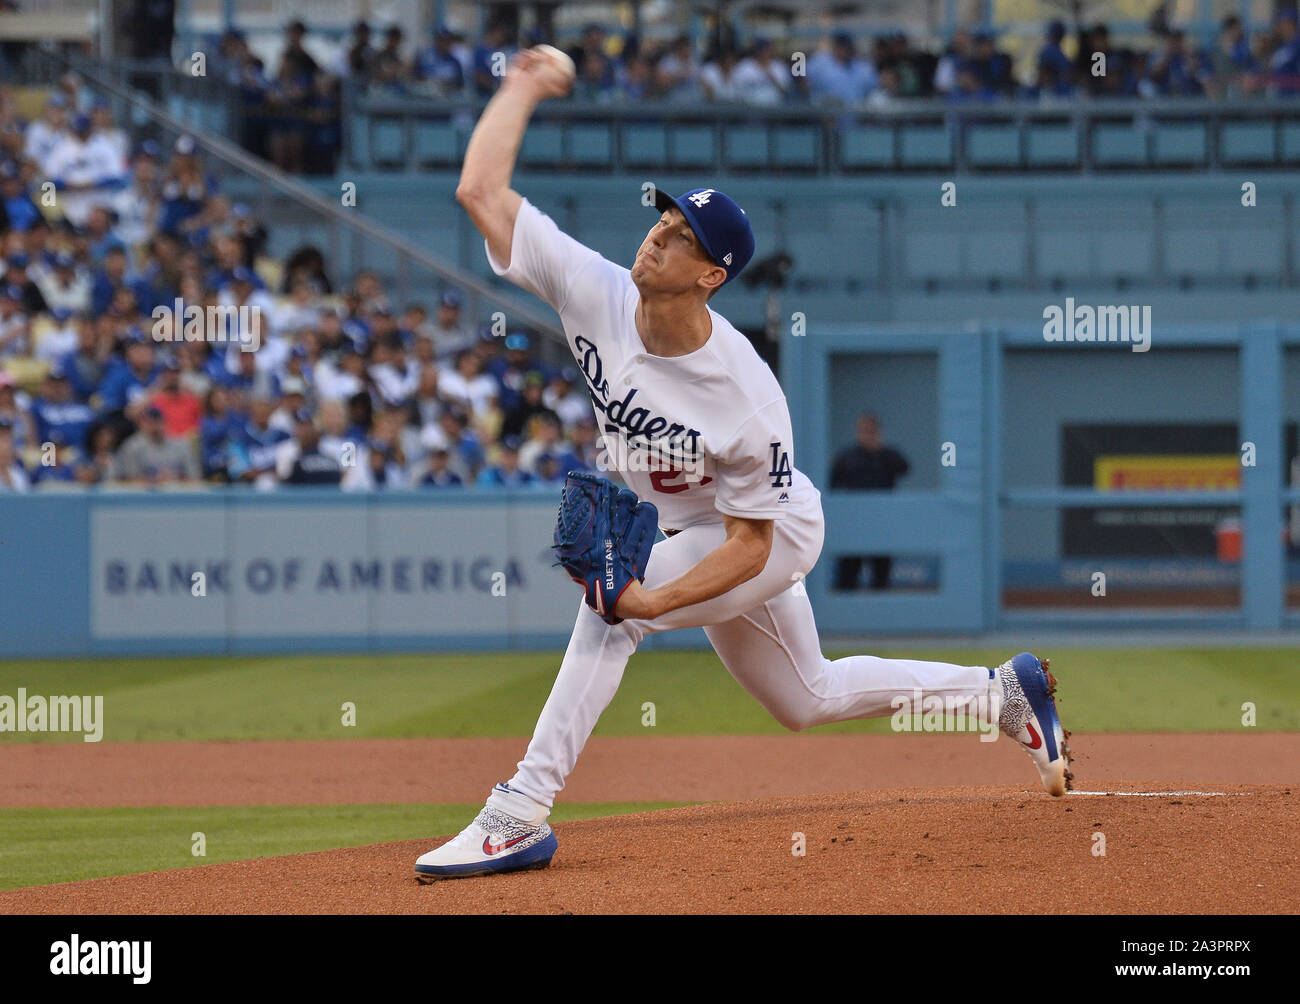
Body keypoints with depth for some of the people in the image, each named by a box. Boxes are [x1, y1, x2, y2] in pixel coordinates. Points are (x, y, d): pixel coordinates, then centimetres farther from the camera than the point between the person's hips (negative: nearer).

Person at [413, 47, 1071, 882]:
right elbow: (482, 189, -25)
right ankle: (1005, 693, 39)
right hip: (694, 528, 7)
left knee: (612, 610, -29)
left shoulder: (746, 399, -37)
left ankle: (522, 814, -27)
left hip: (773, 534, -7)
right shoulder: (594, 295, -25)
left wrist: (653, 600, -41)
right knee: (809, 699, 22)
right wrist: (525, 87, -19)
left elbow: (748, 546, -29)